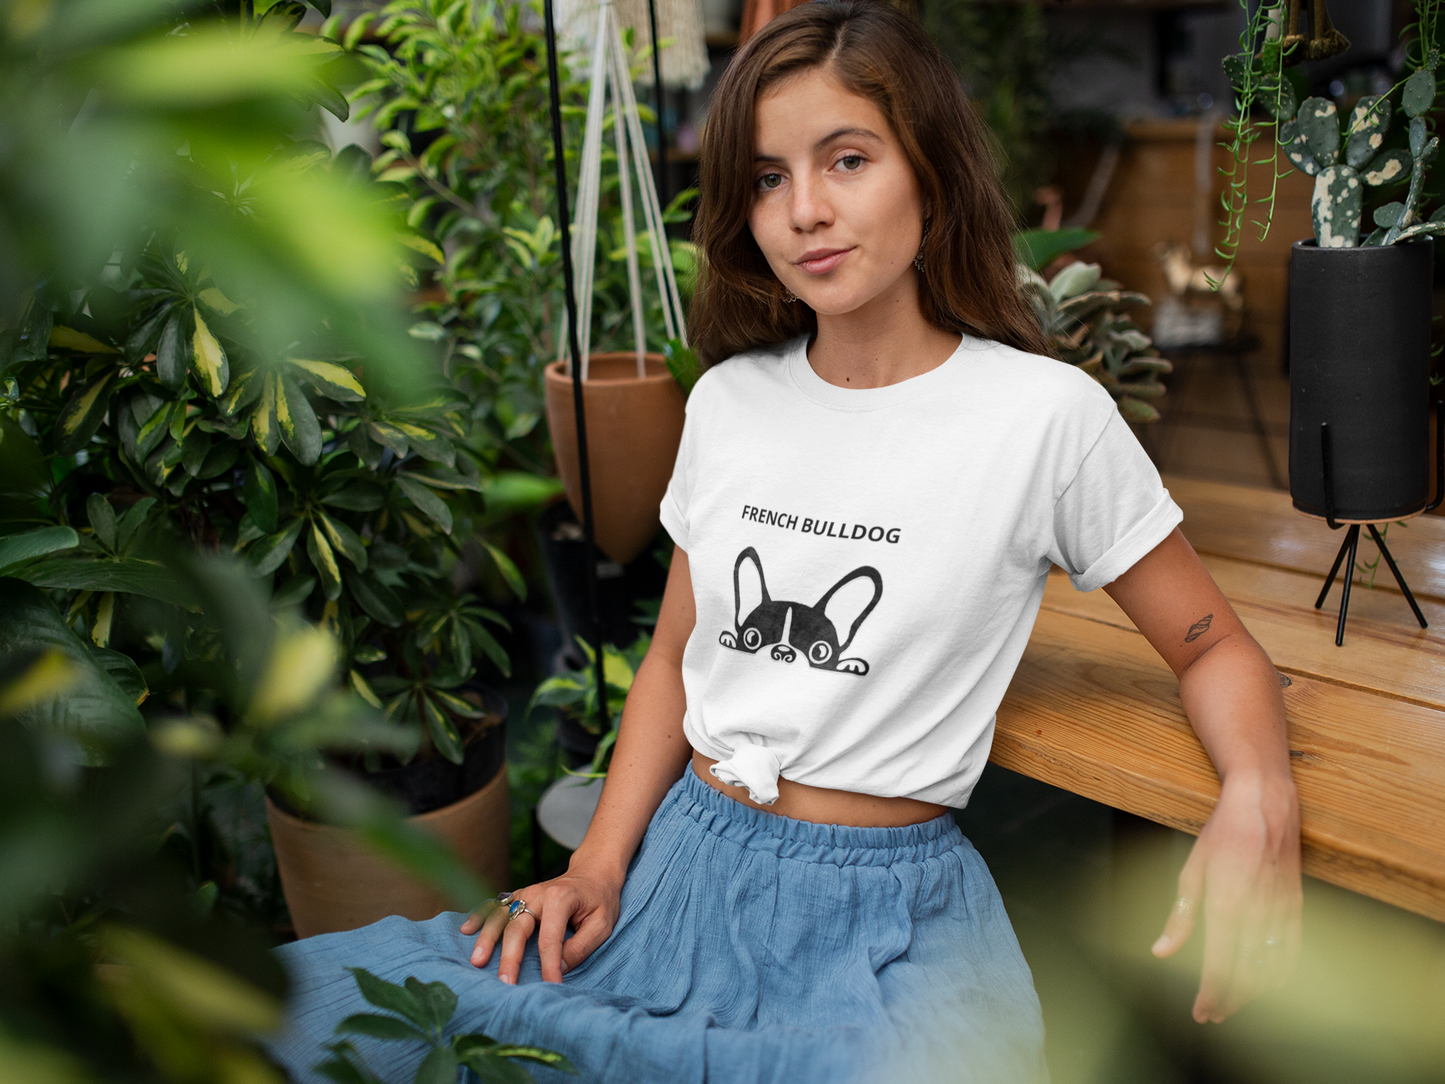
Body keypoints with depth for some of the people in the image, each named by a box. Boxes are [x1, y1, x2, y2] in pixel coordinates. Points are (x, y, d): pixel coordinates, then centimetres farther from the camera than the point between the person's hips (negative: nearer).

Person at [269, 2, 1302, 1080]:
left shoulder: (1046, 413, -7)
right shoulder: (729, 400, 7)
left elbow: (1214, 647, 2)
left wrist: (1258, 796, -19)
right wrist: (599, 865, 1)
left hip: (884, 912, -3)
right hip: (682, 861, 3)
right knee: (307, 994, -13)